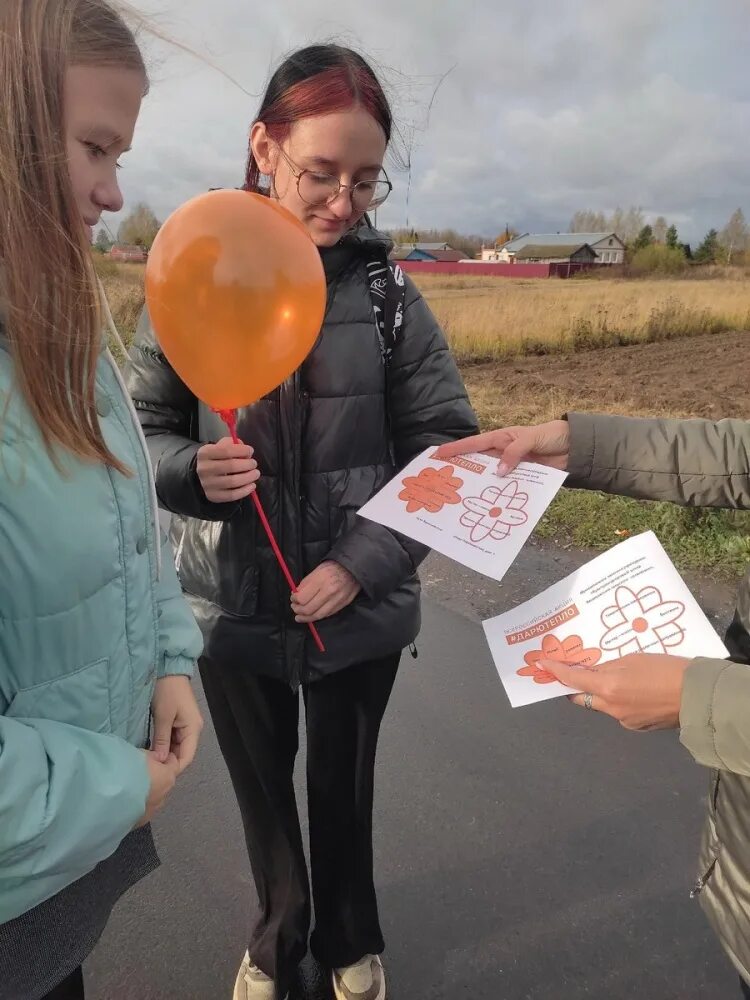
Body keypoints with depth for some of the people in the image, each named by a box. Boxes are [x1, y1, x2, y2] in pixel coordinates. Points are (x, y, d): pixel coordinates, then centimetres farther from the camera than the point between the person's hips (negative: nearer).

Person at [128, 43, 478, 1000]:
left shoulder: (387, 291, -6)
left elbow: (445, 445, -6)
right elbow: (138, 427, 0)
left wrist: (361, 563, -15)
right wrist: (191, 472, -22)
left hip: (360, 607, 0)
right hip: (233, 604, 1)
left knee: (343, 788, 20)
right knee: (262, 789, 21)